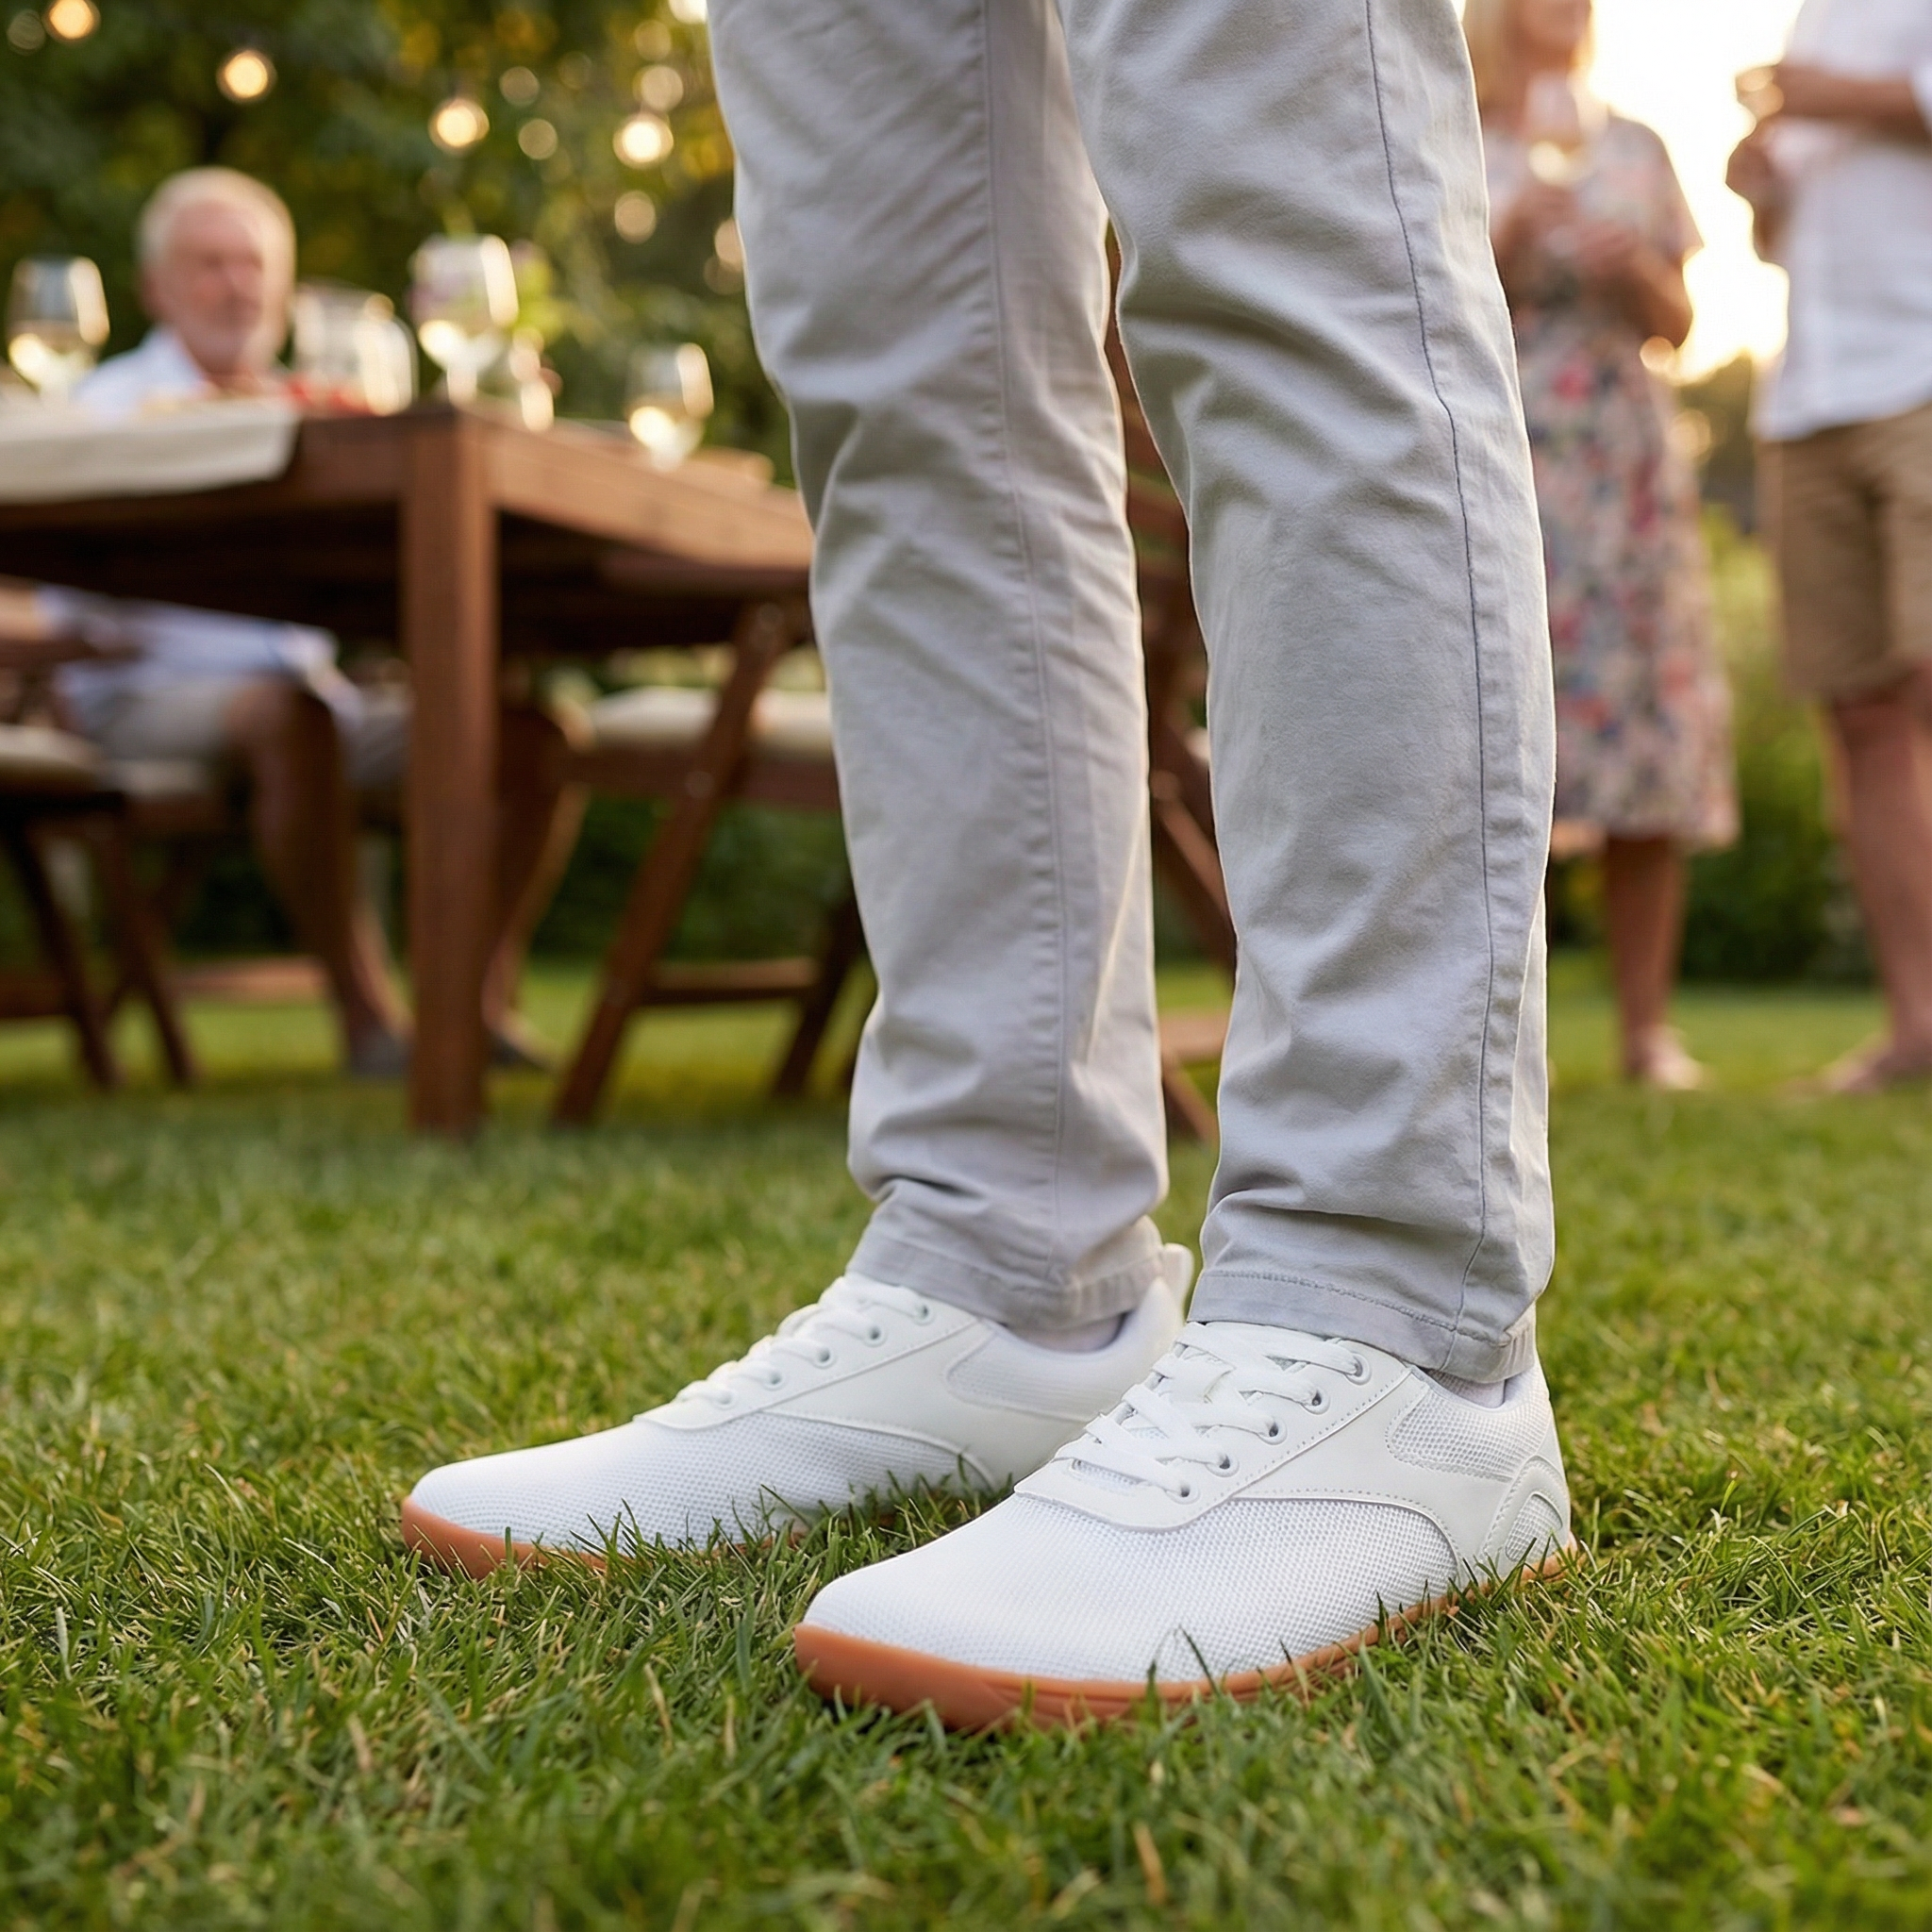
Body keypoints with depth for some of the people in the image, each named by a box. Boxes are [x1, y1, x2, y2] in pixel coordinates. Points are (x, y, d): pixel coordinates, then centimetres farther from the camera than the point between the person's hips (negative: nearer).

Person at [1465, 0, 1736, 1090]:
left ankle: (1649, 1025, 0)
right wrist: (1515, 228, -14)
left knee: (1650, 719, -4)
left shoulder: (1634, 149, 16)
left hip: (1626, 462, 3)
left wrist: (1637, 271, -6)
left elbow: (1677, 323, 14)